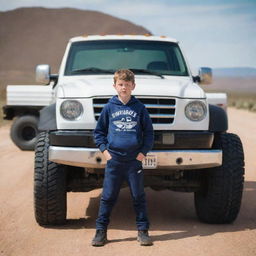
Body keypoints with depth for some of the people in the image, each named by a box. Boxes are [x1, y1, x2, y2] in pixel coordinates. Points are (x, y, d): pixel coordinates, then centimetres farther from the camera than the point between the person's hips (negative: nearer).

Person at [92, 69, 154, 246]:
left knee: (139, 197, 6)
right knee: (108, 197, 3)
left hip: (135, 159, 0)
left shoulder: (139, 108, 4)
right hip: (113, 160, 0)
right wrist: (104, 149, -1)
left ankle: (143, 231, 14)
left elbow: (149, 132, 8)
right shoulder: (109, 108, 5)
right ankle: (101, 231, 11)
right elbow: (99, 131, 12)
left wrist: (143, 152, -3)